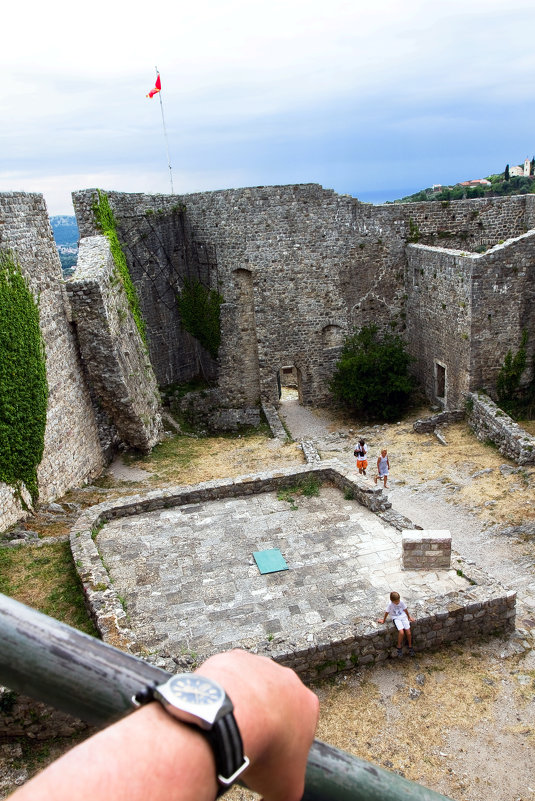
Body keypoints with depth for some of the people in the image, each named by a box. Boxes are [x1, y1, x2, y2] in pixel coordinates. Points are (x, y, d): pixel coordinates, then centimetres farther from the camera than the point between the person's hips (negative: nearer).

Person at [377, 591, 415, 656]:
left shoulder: (402, 602, -12)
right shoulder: (390, 605, -18)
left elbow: (405, 610, 4)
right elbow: (387, 612, -5)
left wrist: (409, 617, 13)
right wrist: (383, 620, 8)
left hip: (403, 617, 3)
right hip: (396, 618, -2)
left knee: (408, 632, -10)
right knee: (401, 632, -23)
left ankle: (410, 646, 16)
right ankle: (399, 647, -1)